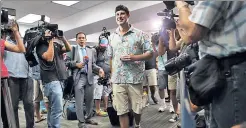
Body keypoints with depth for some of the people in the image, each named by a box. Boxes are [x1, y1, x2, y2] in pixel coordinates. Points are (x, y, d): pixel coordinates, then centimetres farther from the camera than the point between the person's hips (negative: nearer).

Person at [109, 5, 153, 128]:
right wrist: (112, 76, 11)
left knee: (137, 108, 11)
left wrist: (134, 57, -16)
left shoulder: (139, 34, 0)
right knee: (121, 110, 4)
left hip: (135, 78, -2)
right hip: (117, 79, 3)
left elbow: (150, 53, -1)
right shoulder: (112, 37, 12)